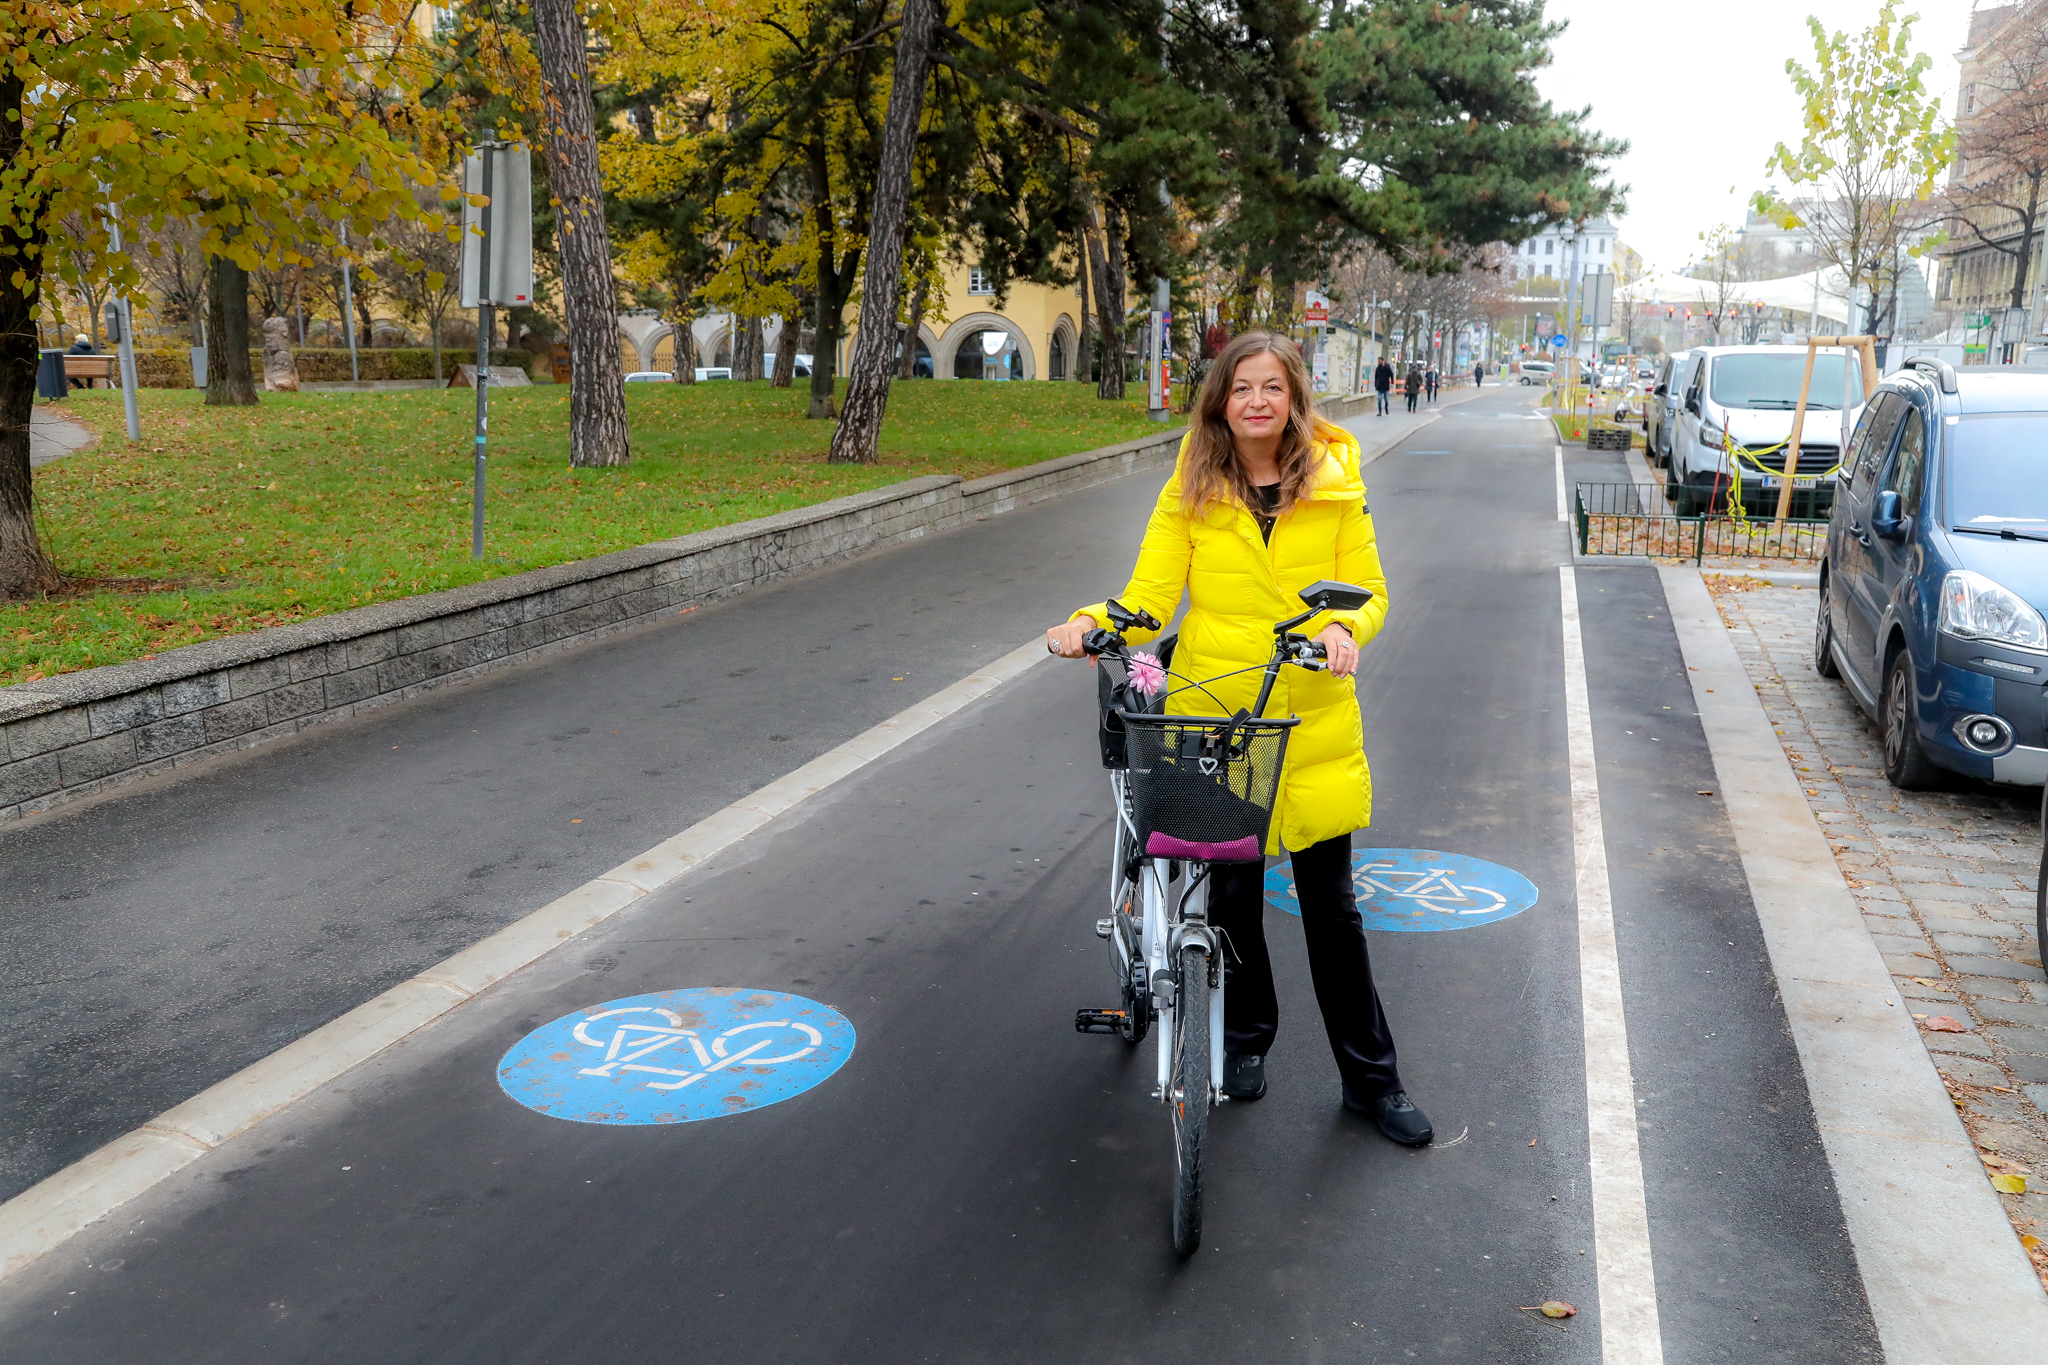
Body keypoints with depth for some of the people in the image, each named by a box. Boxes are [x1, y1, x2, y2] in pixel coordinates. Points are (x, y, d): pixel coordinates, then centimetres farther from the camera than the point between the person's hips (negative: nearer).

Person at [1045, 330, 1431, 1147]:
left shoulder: (1335, 483, 1)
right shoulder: (1191, 490, 0)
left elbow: (1367, 588, 1)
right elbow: (1149, 596, -4)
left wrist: (1345, 627, -21)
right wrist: (1092, 622, -24)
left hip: (1312, 721, 0)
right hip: (1212, 718, 0)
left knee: (1331, 903, 6)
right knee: (1231, 893, 12)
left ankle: (1370, 1077, 21)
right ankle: (1245, 1036, 37)